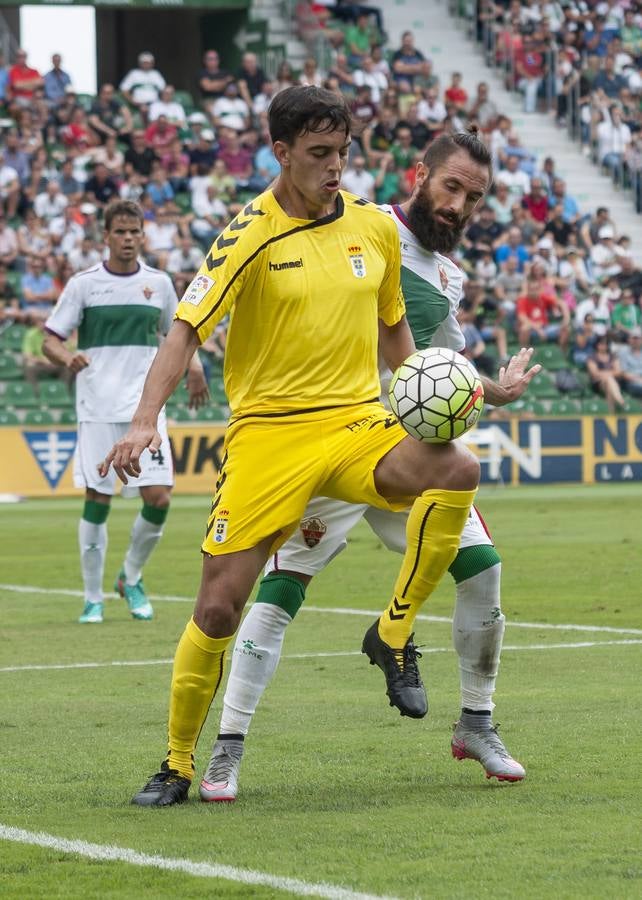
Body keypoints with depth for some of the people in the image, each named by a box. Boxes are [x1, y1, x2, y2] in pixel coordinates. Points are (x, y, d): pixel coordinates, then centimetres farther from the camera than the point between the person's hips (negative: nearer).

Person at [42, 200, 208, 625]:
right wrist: (69, 358, -23)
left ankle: (131, 578, 16)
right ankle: (93, 598, 11)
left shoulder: (159, 282, 8)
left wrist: (192, 363, 3)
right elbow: (51, 339, 0)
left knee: (159, 498, -8)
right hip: (97, 409, -2)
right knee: (97, 501, -2)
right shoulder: (83, 284, 0)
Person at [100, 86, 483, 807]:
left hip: (358, 421, 3)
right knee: (219, 606, -7)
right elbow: (186, 329, -13)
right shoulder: (252, 234, -7)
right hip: (268, 431, -3)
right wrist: (145, 420, -27)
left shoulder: (375, 227, 7)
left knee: (456, 470, -28)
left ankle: (393, 635, -9)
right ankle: (177, 764, 14)